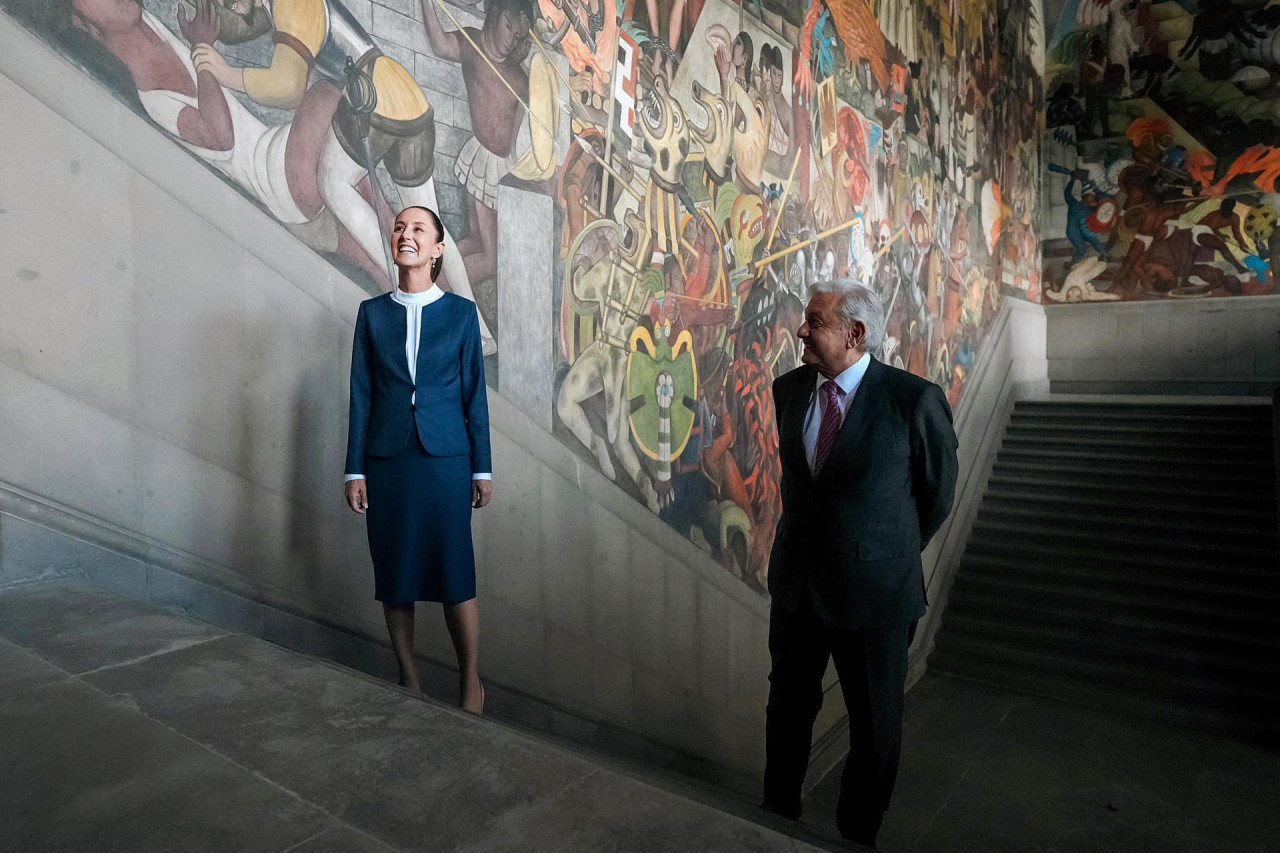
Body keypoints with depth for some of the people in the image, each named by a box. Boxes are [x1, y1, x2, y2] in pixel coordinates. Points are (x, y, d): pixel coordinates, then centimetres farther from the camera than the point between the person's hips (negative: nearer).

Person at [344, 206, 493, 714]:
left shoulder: (461, 312, 4)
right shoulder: (372, 312, 9)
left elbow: (474, 393, 3)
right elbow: (361, 394, 7)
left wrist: (482, 468, 1)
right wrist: (355, 469, 3)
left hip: (445, 458, -2)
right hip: (387, 461, 2)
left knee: (454, 573, -1)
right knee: (394, 576, 6)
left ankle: (470, 681, 16)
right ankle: (408, 681, 23)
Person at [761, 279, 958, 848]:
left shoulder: (914, 399, -17)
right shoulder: (788, 389, -1)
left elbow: (938, 491, -2)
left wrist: (893, 554, 7)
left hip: (874, 589, -4)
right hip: (796, 582, 5)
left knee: (875, 724, 15)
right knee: (787, 706, 20)